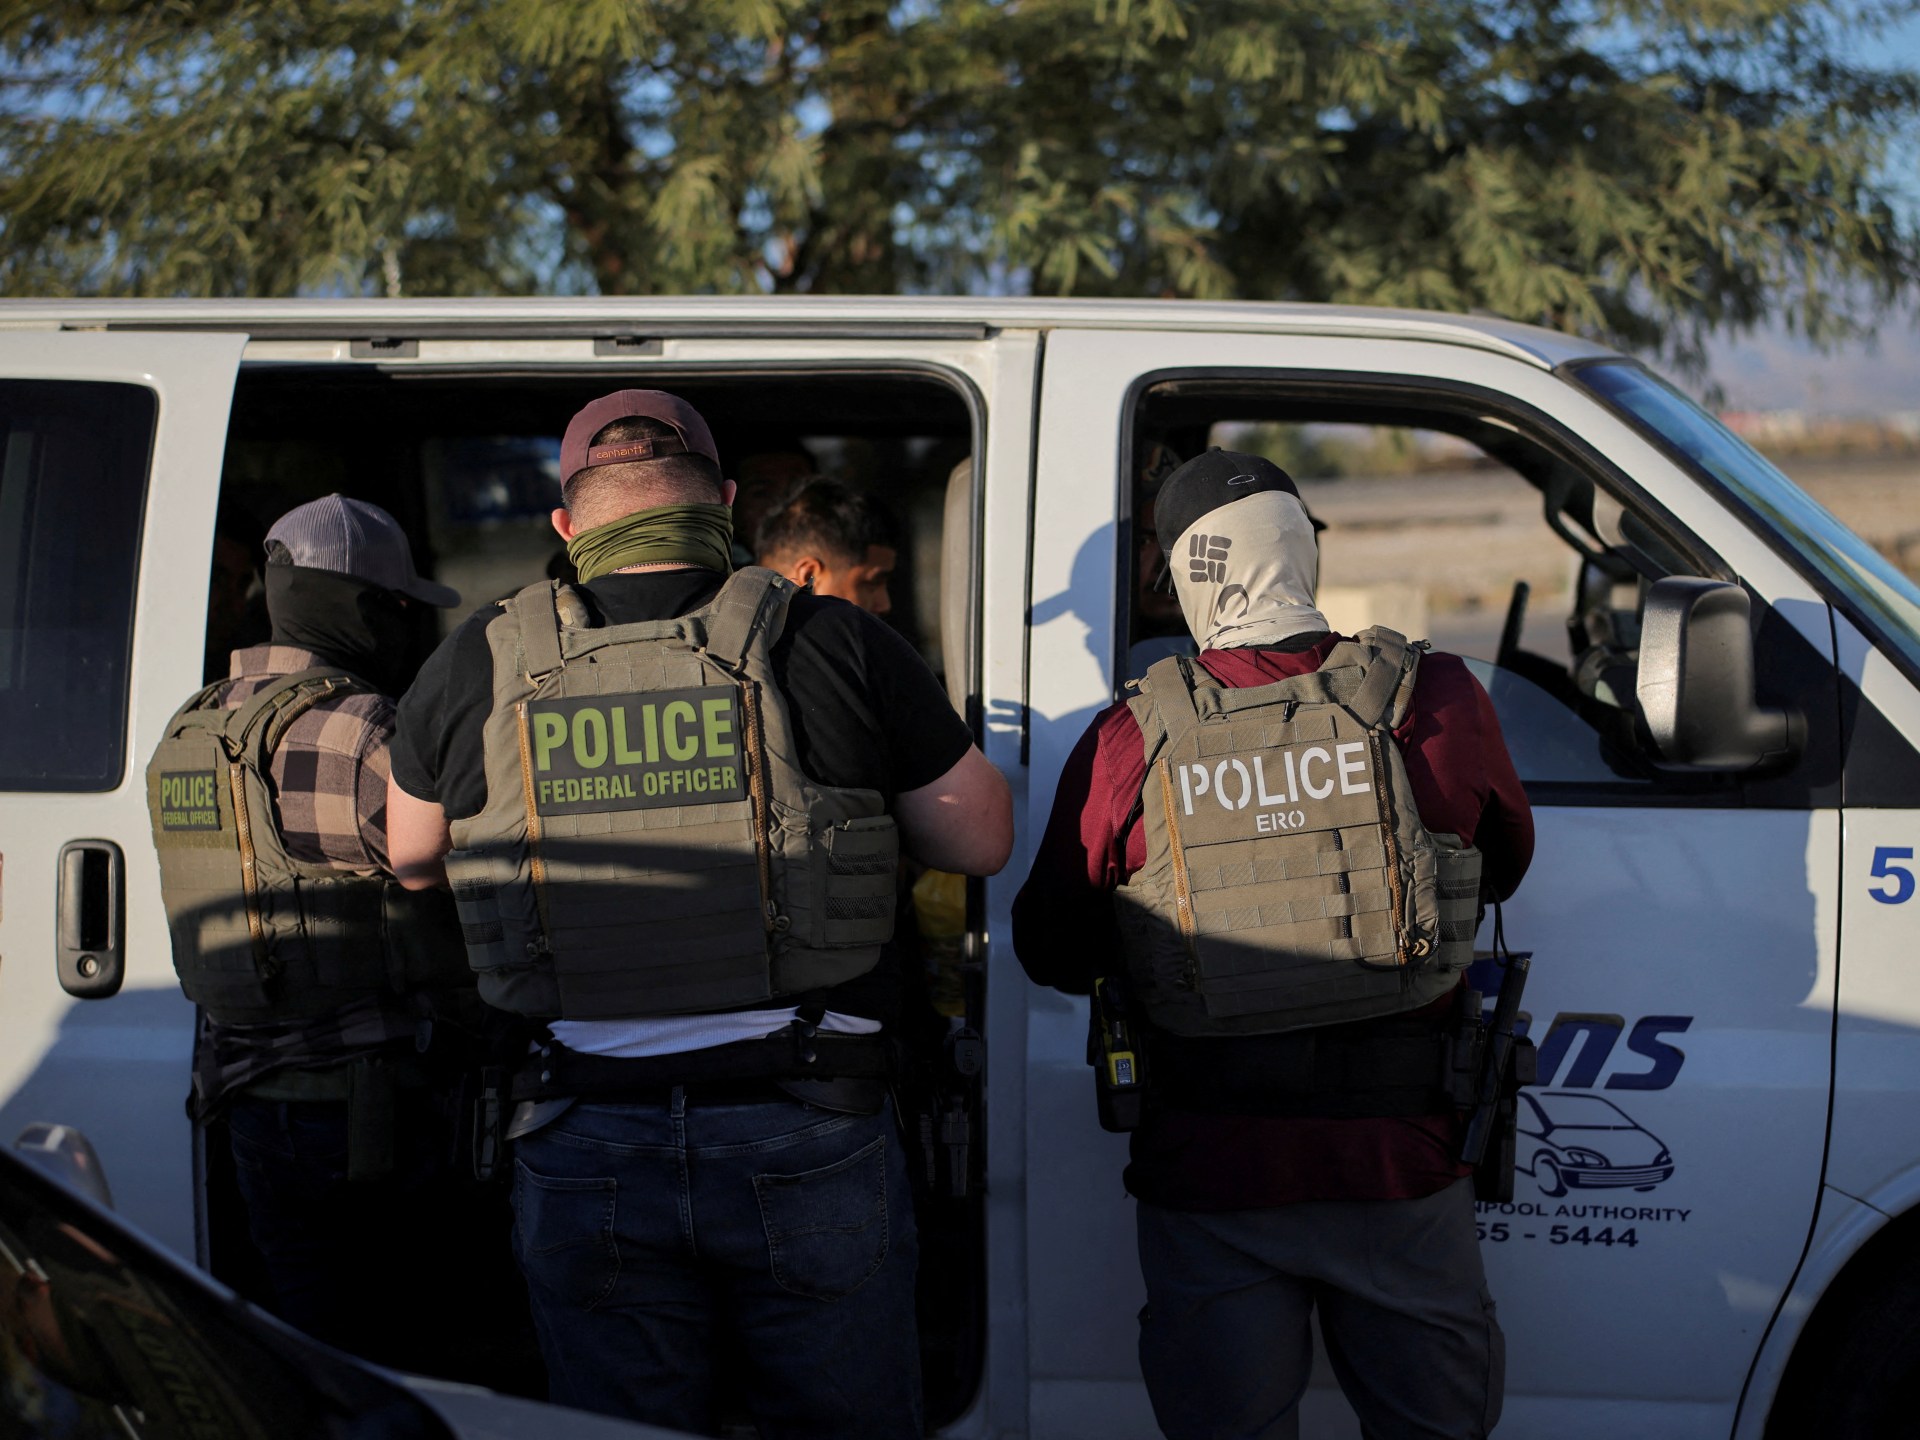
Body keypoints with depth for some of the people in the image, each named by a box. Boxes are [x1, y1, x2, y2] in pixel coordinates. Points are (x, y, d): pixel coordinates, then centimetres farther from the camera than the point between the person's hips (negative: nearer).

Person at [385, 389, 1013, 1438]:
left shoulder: (477, 669, 2)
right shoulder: (834, 643, -4)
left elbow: (412, 859, 18)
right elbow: (981, 839, 5)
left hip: (585, 1150, 1)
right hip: (806, 1137, -1)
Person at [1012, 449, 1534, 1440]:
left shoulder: (1126, 744, -8)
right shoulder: (1435, 701, -7)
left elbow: (1049, 954, 2)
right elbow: (1505, 866, 12)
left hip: (1204, 1173, 0)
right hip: (1400, 1164, 1)